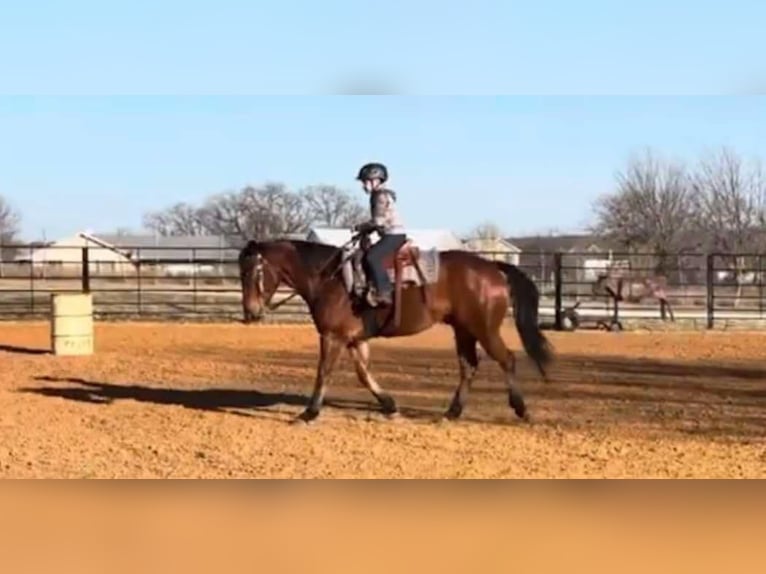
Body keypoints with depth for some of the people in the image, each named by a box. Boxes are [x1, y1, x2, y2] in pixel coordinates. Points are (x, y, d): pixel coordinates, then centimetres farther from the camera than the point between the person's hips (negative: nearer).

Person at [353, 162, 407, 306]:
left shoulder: (382, 196, -14)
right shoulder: (376, 196, 17)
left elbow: (379, 220, -21)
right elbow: (376, 221, 23)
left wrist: (361, 227, -8)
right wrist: (363, 231, 10)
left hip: (395, 235, -11)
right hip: (389, 235, 11)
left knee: (371, 257, -25)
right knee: (365, 257, 10)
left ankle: (384, 292, -24)